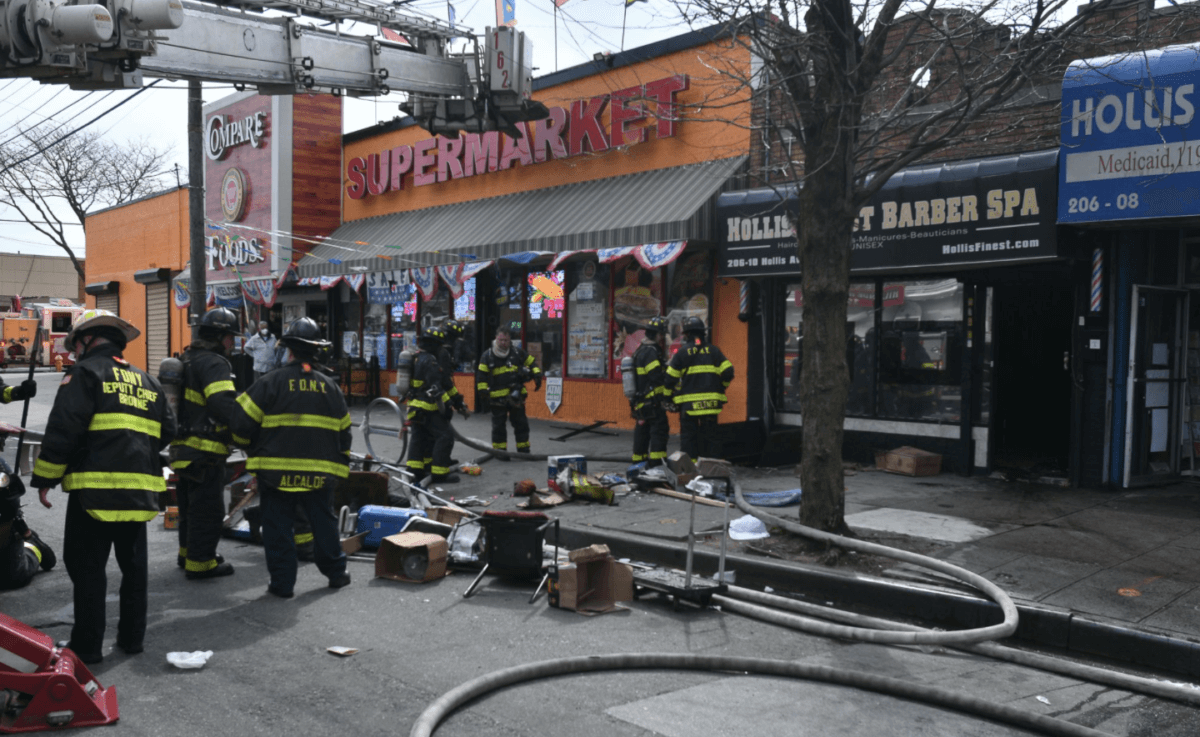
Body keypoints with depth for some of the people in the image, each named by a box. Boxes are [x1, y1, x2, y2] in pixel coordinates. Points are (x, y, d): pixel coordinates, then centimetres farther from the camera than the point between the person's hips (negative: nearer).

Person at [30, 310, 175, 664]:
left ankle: (87, 645, 6)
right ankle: (132, 636, 22)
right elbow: (167, 431, 17)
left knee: (87, 568, 2)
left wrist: (45, 478, -4)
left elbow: (63, 429, -12)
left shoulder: (85, 372, -4)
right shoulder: (147, 381, 17)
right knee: (134, 565, 16)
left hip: (95, 488, -6)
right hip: (139, 491, 6)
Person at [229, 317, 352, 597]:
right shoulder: (330, 387, 7)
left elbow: (241, 424, -7)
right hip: (320, 473, 4)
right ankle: (335, 572, 25)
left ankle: (282, 582, 8)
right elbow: (344, 432, 13)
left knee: (278, 526, 6)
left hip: (276, 470, -3)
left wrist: (252, 450, 13)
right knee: (323, 521, 17)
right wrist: (339, 464, 26)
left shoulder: (271, 382, -7)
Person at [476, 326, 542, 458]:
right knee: (499, 426, 3)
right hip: (497, 399, -2)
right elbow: (481, 377, -5)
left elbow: (532, 362, 14)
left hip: (516, 397, 3)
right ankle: (500, 451, 14)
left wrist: (537, 375, 0)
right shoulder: (487, 356, -4)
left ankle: (524, 451, 21)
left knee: (521, 424, 9)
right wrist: (484, 393, -11)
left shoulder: (517, 353, 2)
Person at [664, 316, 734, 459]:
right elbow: (728, 372, 0)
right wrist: (720, 388, 16)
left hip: (688, 403, -2)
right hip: (711, 402, 2)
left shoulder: (682, 352, 0)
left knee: (688, 435, 3)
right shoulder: (713, 350, 5)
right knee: (708, 435, 10)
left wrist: (669, 396, 14)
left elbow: (671, 378, 0)